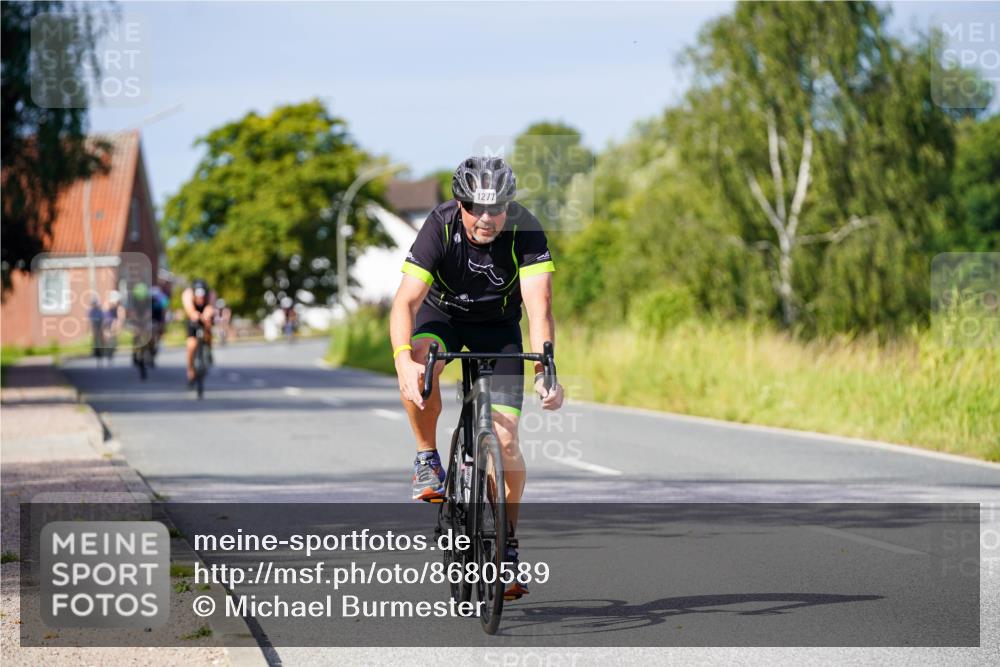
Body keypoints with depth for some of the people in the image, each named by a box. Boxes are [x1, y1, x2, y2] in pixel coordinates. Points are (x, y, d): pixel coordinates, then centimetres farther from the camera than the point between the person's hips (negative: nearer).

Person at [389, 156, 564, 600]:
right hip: (443, 315, 0)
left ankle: (508, 541, 7)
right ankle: (428, 460, -12)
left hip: (499, 325, 0)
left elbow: (539, 306, -37)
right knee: (418, 365, -36)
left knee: (505, 439, -11)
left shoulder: (526, 231, -29)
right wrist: (404, 359, -53)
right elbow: (405, 301, -36)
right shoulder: (440, 227, -30)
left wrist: (545, 370, -52)